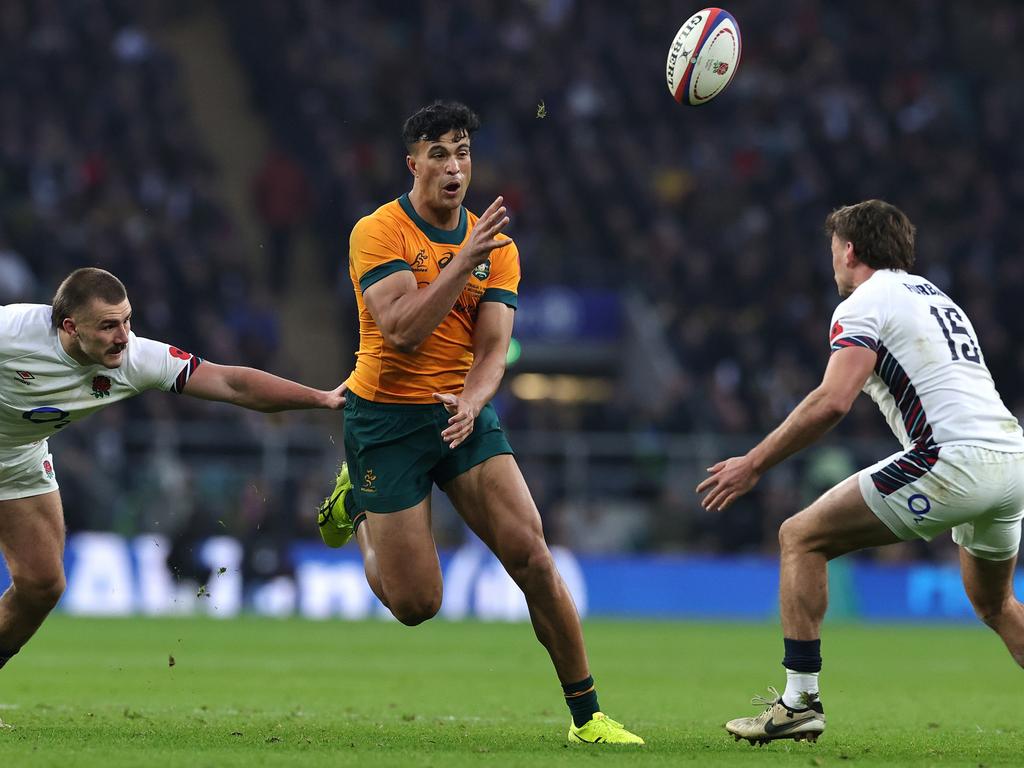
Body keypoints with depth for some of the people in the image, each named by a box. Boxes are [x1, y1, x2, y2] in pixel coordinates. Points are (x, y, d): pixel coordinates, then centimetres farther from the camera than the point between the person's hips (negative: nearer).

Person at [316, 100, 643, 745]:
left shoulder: (496, 245, 4)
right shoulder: (378, 233, -10)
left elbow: (494, 347, -3)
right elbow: (400, 329, -22)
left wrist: (472, 401, -23)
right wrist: (464, 262, -27)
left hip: (464, 412, 3)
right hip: (386, 418, -3)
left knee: (530, 554, -14)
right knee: (416, 604, -3)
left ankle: (587, 716, -3)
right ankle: (356, 501, 30)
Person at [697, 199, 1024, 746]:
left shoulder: (863, 305, 1)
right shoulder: (937, 298, 28)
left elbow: (833, 401, -13)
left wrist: (753, 464, -7)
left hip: (953, 456, -8)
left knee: (801, 537, 3)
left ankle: (799, 699, -4)